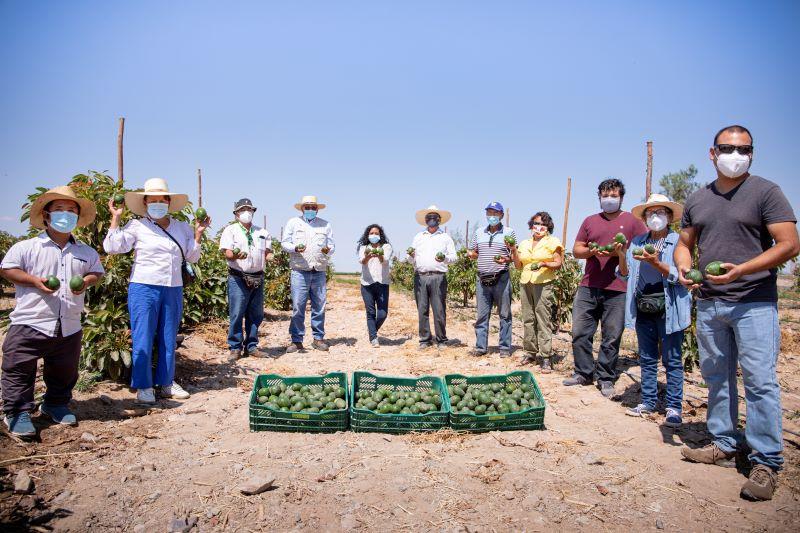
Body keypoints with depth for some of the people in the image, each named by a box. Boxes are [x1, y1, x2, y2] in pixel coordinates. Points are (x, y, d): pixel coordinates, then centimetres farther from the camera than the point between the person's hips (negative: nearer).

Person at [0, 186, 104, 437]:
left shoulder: (86, 252, 10)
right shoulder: (27, 247, -2)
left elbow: (97, 271, 18)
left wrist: (86, 281, -5)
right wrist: (35, 281, -15)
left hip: (69, 328, 4)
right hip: (30, 324, -4)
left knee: (64, 372, 15)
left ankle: (55, 405, 34)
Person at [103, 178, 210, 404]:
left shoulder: (182, 228, 11)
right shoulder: (137, 226, 0)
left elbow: (192, 257, 14)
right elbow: (112, 247, -8)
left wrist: (198, 233, 4)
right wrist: (115, 218, -7)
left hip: (174, 290, 4)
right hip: (144, 289, -4)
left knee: (169, 339, 11)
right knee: (143, 339, 0)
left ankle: (166, 383, 22)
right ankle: (143, 387, 11)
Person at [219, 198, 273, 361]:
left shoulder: (262, 232, 17)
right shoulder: (230, 230, 4)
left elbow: (267, 253, 14)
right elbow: (227, 253, -7)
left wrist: (272, 257, -10)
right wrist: (236, 255, -30)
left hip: (258, 278, 5)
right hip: (238, 278, -4)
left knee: (256, 314, 8)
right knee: (236, 314, -5)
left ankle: (251, 346, 18)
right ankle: (235, 348, 5)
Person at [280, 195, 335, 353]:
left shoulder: (325, 225, 16)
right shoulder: (293, 222, 10)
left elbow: (332, 245, 15)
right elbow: (284, 243, 7)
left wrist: (328, 250, -8)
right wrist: (295, 248, -13)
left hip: (319, 272, 2)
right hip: (299, 271, -2)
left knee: (319, 307, 4)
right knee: (297, 307, -6)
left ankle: (318, 338, 15)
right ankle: (296, 340, 3)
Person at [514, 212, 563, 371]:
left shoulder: (553, 242, 4)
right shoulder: (525, 243, 19)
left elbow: (558, 263, -1)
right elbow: (519, 266, 17)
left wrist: (544, 264, -17)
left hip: (543, 283, -5)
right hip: (525, 283, 5)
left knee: (544, 320, -9)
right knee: (528, 319, 5)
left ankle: (546, 359, -8)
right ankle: (530, 353, 14)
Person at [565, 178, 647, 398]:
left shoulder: (632, 221, 7)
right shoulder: (590, 221, 16)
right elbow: (576, 250, 16)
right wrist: (590, 251, -6)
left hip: (617, 290, -3)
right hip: (588, 287, 3)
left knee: (612, 337, 2)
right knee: (580, 333, 4)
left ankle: (605, 378, 15)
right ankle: (583, 373, 19)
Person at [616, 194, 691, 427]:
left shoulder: (678, 241, -3)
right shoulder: (637, 242, 10)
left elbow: (679, 275, -11)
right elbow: (626, 275, 9)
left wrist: (656, 263, -25)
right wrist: (621, 256, -9)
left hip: (669, 309, -5)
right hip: (643, 309, 5)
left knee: (672, 360, 2)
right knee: (647, 358, 12)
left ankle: (674, 408, 8)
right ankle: (648, 402, 22)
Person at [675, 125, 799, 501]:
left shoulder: (765, 192, -3)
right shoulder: (697, 200, 13)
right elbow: (685, 243, 19)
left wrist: (740, 270, -22)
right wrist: (683, 266, -4)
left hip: (753, 303, -6)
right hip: (708, 303, 6)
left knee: (759, 381, -6)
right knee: (716, 377, 12)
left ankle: (766, 463, 3)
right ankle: (725, 446, 26)